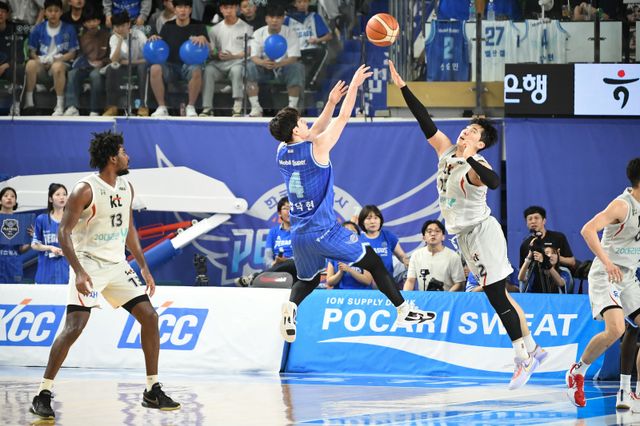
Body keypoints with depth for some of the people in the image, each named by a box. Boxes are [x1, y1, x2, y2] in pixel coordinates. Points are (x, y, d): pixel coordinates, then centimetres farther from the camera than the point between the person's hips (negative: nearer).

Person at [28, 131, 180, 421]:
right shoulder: (85, 190, -16)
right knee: (74, 327, -17)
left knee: (149, 317, 2)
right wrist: (79, 271, -26)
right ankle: (43, 395, -11)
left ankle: (152, 391, 11)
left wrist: (143, 267, 15)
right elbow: (64, 232, -17)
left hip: (117, 265, 7)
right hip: (89, 265, -7)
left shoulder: (126, 187, 7)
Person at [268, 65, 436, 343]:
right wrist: (354, 86, 6)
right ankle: (404, 311, 9)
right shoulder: (316, 149, -14)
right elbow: (343, 119, -5)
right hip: (324, 231, -6)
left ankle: (290, 308, -7)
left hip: (299, 234, 6)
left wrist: (331, 102, 20)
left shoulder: (283, 152, 5)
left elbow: (312, 134, 21)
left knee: (308, 279, 24)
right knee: (372, 262, 9)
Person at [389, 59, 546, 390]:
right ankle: (533, 349, 20)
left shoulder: (476, 167, -18)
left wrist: (469, 159, -53)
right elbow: (425, 120, 6)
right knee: (499, 297, 13)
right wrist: (402, 86, 2)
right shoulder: (446, 151, 5)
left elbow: (494, 181, -41)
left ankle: (523, 359, -2)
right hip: (466, 236, 9)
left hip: (482, 232, -9)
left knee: (497, 298, -8)